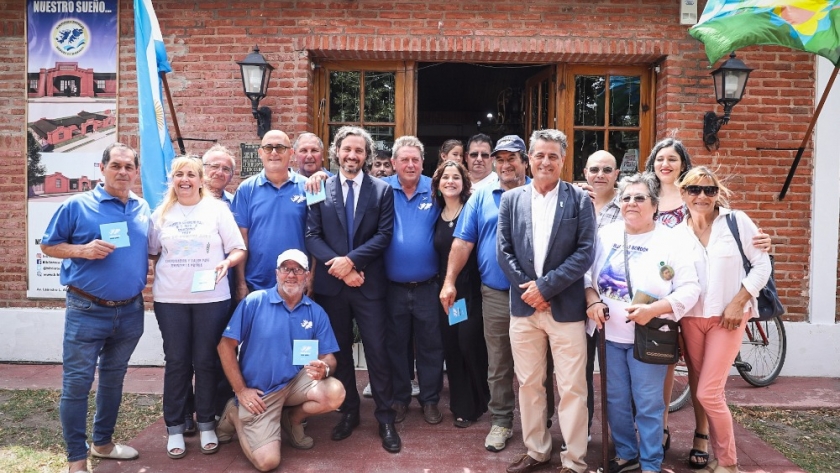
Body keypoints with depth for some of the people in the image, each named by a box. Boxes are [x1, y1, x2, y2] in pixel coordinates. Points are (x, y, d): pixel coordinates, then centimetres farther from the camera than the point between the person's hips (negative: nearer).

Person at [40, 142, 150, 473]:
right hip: (87, 312, -4)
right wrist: (83, 250, -17)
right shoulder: (77, 205, -6)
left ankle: (103, 443, 33)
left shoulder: (143, 210, 7)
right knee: (76, 383, -1)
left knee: (113, 378, 17)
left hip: (131, 311, 5)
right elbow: (48, 246, -1)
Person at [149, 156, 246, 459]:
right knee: (176, 362, 7)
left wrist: (227, 262, -19)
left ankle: (207, 424, 19)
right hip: (170, 299, 2)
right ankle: (175, 427, 18)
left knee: (207, 361, 6)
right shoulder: (161, 213, 9)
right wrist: (159, 276, -2)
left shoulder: (217, 209, 2)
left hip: (212, 297, -1)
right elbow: (151, 252, 14)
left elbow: (239, 249, 0)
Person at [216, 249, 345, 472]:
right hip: (259, 393, -3)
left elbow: (328, 357, -1)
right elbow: (226, 346, -9)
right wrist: (241, 391, -11)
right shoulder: (254, 302, -11)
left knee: (335, 393, -24)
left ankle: (290, 419, 8)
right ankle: (236, 415, 17)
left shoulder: (316, 312, -2)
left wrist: (324, 368, -26)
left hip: (295, 382, 3)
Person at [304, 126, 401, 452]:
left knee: (377, 351, 2)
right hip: (331, 284, 2)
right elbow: (312, 235, -2)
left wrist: (351, 260, -16)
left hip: (369, 284, -1)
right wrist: (339, 268, -13)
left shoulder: (382, 190, 2)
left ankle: (385, 417, 14)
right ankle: (349, 411, 27)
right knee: (340, 350, 12)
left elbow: (384, 235, -5)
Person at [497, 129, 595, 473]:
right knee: (528, 384, 12)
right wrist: (526, 288, -8)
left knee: (572, 388, 2)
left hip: (565, 307, -3)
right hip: (523, 305, 3)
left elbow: (585, 252, -7)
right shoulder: (511, 199, 7)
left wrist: (546, 286, -13)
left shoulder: (579, 200, 0)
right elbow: (503, 251, 4)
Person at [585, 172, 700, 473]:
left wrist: (653, 309, -23)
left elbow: (689, 289, -11)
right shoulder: (606, 235, 4)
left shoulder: (671, 241, -7)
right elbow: (588, 275, 8)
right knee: (616, 401, 14)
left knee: (648, 404, 4)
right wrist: (593, 301, -11)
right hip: (610, 334, 4)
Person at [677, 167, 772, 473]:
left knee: (708, 393, -7)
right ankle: (705, 448, 27)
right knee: (697, 390, 10)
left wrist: (738, 302, -10)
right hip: (691, 318, 4)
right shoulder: (677, 233, 4)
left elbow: (762, 264, -4)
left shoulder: (737, 221, -5)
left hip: (727, 317, -3)